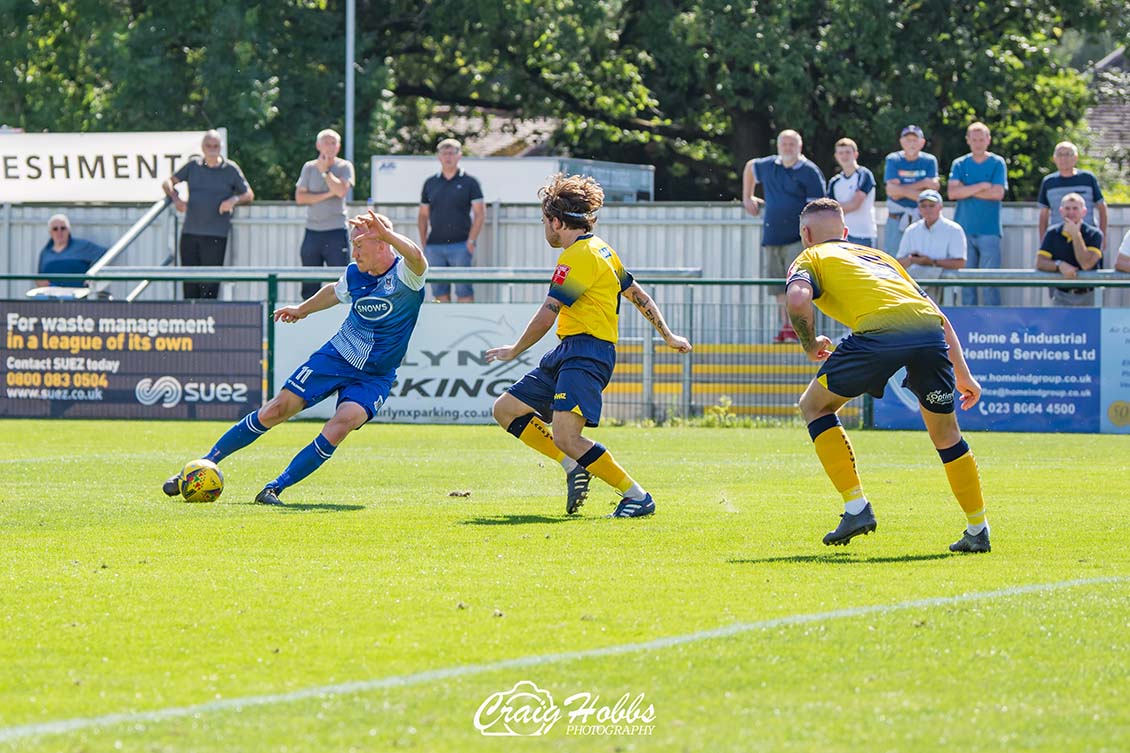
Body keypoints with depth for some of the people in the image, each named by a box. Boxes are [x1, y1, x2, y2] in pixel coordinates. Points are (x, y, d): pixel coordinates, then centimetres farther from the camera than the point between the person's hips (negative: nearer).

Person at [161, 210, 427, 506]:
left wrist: (387, 234, -55)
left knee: (342, 425, -28)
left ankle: (274, 489, -20)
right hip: (336, 356, 4)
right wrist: (303, 309, 35)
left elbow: (417, 258, -44)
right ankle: (205, 464, 8)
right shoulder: (354, 274, -2)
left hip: (374, 377, -4)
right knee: (276, 410, -4)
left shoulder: (404, 275, -18)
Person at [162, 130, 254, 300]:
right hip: (190, 233, 3)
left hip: (216, 235, -3)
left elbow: (249, 195, 9)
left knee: (210, 285, -8)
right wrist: (176, 198, -3)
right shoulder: (193, 166, 13)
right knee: (190, 284, 2)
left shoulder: (231, 169, 7)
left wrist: (234, 200, -12)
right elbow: (168, 182, 18)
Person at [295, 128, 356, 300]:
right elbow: (300, 197, 1)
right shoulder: (309, 167, 10)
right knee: (309, 285, 3)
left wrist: (325, 170, -6)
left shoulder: (344, 167, 4)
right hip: (312, 232, 3)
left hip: (336, 232, -3)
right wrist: (327, 195, -8)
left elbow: (341, 190, -13)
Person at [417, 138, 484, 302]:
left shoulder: (469, 182, 3)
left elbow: (480, 213, 0)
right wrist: (423, 243, 5)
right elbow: (423, 215, 16)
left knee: (464, 290, -6)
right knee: (439, 291, 4)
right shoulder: (430, 184, 13)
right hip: (434, 245, 4)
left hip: (460, 245, -4)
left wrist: (471, 240, -10)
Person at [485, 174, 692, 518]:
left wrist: (515, 350, 1)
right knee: (506, 409, 10)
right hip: (567, 352, 11)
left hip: (586, 351, -11)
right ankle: (573, 466, 7)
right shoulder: (601, 249, 18)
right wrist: (668, 336, 33)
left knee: (566, 437, -23)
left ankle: (637, 497, -15)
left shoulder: (579, 256, -13)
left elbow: (547, 315, -13)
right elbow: (638, 295, 26)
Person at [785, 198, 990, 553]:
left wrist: (810, 344, 16)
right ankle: (978, 530, 27)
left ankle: (856, 507, 7)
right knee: (945, 430, 25)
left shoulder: (811, 258, 23)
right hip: (930, 330, 5)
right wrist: (963, 375, 35)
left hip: (879, 332, -5)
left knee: (815, 405, 17)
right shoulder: (881, 257, 39)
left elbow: (798, 300, -2)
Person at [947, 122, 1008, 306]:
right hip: (964, 229, 2)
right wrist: (981, 186, -9)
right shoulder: (959, 164, 10)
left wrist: (966, 190, -4)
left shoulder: (997, 163, 5)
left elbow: (998, 193, -8)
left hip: (989, 230, -2)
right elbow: (952, 193, -4)